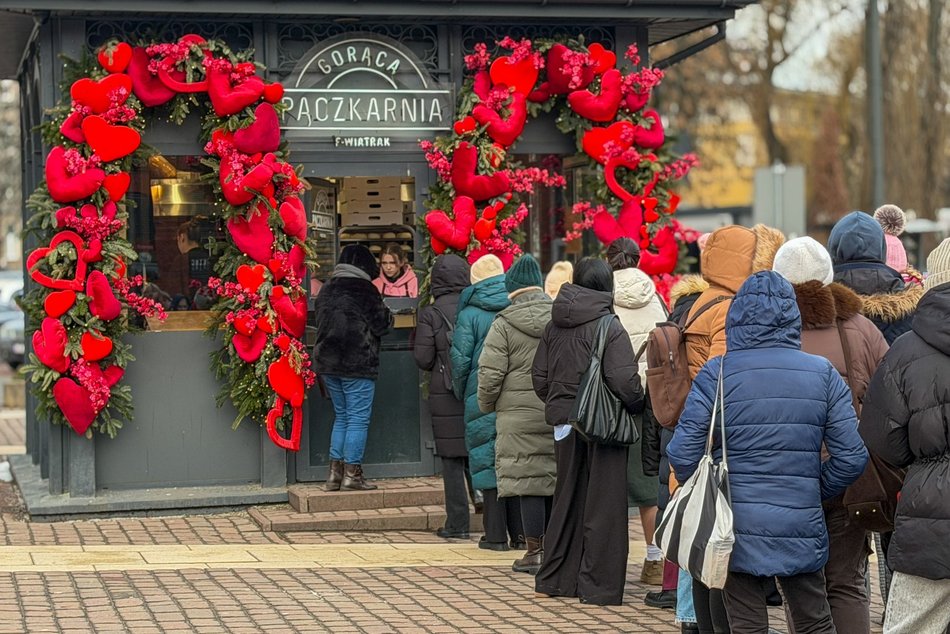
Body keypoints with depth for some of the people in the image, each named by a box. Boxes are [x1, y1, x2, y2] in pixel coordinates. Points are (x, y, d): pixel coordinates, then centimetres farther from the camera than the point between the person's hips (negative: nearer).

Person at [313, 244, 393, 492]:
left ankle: (335, 472, 13)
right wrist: (387, 314, 11)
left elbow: (320, 321, 20)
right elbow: (381, 324, -9)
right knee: (358, 418, -1)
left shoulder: (327, 288, 10)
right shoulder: (363, 289, -11)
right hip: (358, 364, -7)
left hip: (328, 361, 7)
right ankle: (351, 473, -2)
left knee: (342, 416, 16)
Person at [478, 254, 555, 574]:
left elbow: (490, 373, -9)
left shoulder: (504, 325, -7)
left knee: (527, 477, 0)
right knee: (556, 475, 11)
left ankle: (534, 551, 2)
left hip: (520, 414, -4)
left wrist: (486, 404, 7)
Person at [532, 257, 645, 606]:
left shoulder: (553, 326, 5)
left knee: (567, 500, 17)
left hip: (564, 422, 6)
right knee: (602, 506, 2)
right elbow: (624, 381, -20)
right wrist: (638, 405, -2)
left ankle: (554, 579, 22)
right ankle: (597, 586, 5)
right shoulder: (609, 327, -13)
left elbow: (539, 377, 9)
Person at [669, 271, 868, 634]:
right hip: (802, 529, 2)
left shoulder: (716, 374, -8)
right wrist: (816, 491, 13)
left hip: (736, 528, -2)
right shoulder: (823, 374, -1)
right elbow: (852, 457, -4)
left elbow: (682, 454, -10)